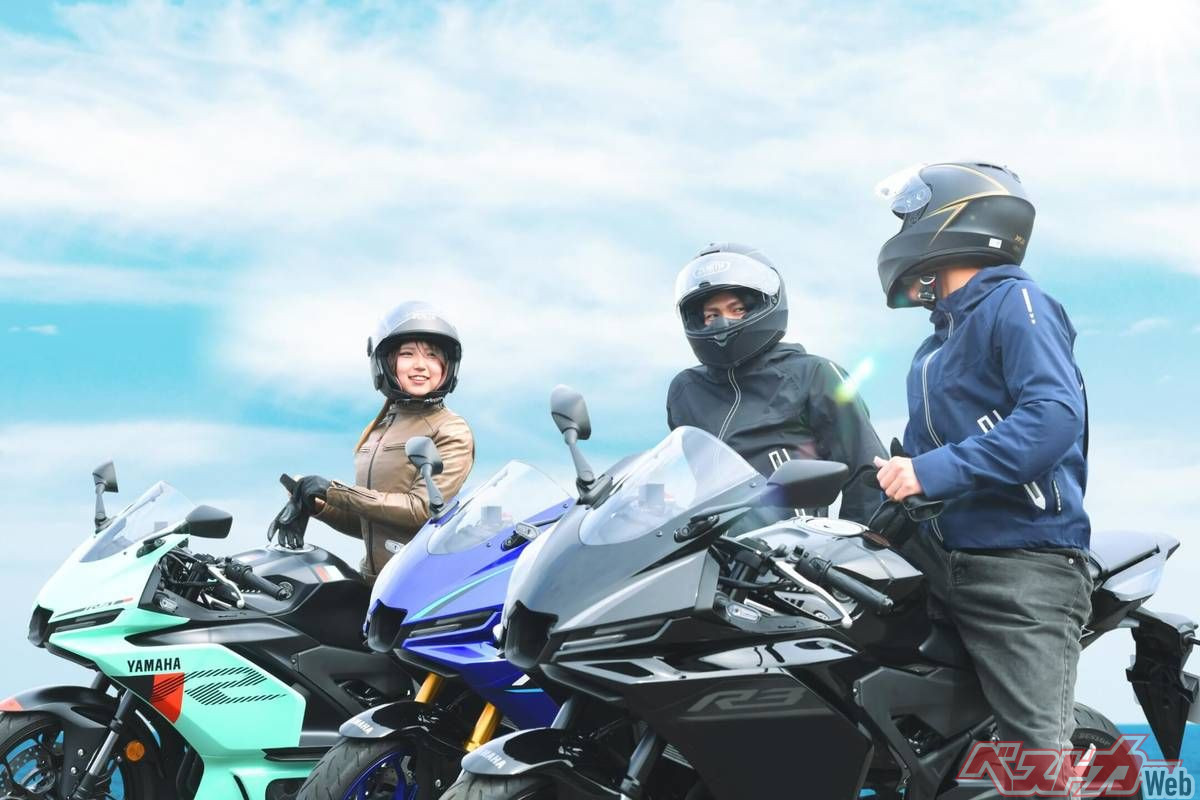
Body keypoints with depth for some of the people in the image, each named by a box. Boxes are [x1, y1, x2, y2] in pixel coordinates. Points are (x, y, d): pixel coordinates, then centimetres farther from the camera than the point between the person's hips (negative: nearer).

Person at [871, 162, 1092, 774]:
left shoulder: (1014, 302, -6)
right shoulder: (938, 346, 23)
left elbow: (1055, 414, -22)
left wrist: (939, 470, -27)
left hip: (1023, 567, -9)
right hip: (939, 558, 9)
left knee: (1033, 751, -15)